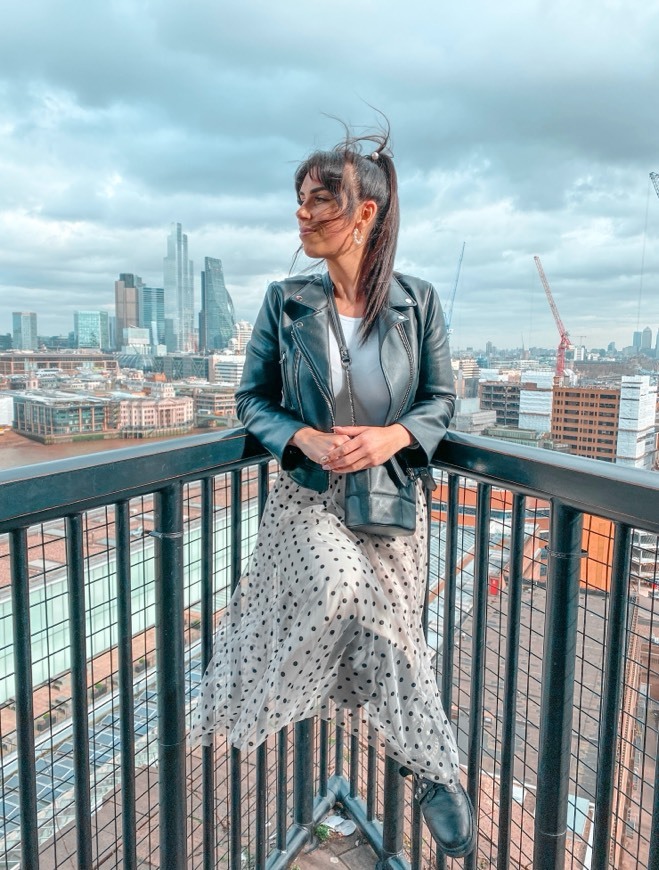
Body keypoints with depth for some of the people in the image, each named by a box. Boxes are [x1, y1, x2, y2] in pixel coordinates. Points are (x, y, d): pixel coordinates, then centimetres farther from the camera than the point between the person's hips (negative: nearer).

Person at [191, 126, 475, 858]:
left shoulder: (417, 302, -3)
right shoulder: (285, 302, -3)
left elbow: (440, 399, 4)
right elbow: (252, 398, 3)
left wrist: (395, 435, -18)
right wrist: (303, 439, -17)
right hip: (308, 496, 0)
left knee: (389, 627, 4)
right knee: (347, 595, -27)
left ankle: (430, 770, 33)